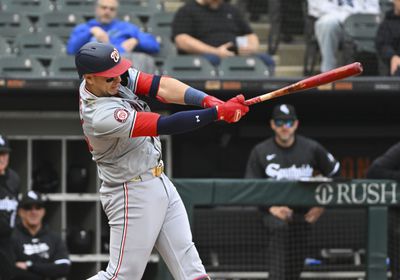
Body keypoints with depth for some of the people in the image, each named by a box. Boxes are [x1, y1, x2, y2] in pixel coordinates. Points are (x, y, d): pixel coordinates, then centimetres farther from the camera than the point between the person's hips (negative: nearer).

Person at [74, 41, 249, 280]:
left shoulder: (115, 77, -6)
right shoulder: (102, 116, -30)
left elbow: (159, 86, -13)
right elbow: (165, 126, -31)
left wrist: (209, 100, -27)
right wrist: (218, 112, -31)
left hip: (159, 181, 9)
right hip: (133, 195, -9)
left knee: (187, 260, 7)